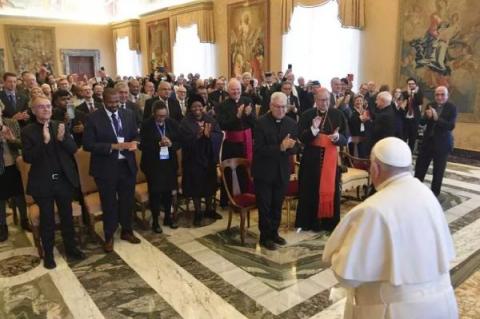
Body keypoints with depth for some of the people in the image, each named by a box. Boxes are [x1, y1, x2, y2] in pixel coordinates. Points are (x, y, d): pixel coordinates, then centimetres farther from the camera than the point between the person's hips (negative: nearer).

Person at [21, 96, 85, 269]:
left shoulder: (60, 126, 2)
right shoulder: (27, 131, -7)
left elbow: (73, 149, -3)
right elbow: (27, 157, -15)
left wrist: (63, 138, -22)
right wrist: (44, 141, -26)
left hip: (64, 179, 3)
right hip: (43, 182, -3)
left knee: (67, 216, 15)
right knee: (47, 219, 10)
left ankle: (71, 248, 31)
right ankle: (48, 254, 26)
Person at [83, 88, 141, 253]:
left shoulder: (129, 114, 3)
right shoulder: (93, 118, -10)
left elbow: (135, 136, 12)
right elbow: (88, 144, -15)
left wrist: (133, 143, -12)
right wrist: (114, 146, -23)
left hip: (127, 165, 4)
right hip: (106, 167, -4)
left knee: (127, 200, 17)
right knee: (109, 203, 11)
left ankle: (127, 231, 37)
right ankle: (109, 236, 30)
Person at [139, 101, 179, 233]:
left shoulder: (173, 123, 3)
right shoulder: (146, 125, -8)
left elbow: (179, 142, 4)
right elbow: (142, 145, -12)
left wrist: (171, 144, -17)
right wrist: (158, 144, -23)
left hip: (169, 162, 3)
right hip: (153, 164, -3)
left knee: (168, 191, 13)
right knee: (155, 192, 3)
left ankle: (168, 217, 29)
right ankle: (155, 221, 17)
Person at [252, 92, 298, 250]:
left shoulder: (292, 123, 1)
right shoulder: (261, 122, -13)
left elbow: (294, 149, 1)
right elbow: (258, 149, -19)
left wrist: (289, 146, -23)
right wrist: (280, 147, -27)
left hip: (282, 171, 4)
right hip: (264, 171, -4)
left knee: (277, 205, 16)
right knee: (264, 206, 7)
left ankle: (274, 233, 32)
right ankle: (265, 237, 21)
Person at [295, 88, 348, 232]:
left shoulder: (338, 115, 1)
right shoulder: (307, 115, -1)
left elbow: (346, 138, 0)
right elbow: (300, 137, -7)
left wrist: (337, 137, -21)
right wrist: (313, 129, -22)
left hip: (331, 159, 1)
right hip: (311, 158, 0)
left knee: (330, 190, 5)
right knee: (310, 191, 5)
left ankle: (329, 223, 18)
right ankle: (309, 222, 18)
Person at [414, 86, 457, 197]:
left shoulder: (452, 108, -9)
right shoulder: (430, 105, 3)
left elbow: (451, 126, -19)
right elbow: (422, 122, 0)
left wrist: (436, 118, -30)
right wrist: (427, 116, -21)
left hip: (442, 143, -4)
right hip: (428, 141, 4)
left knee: (438, 171, 6)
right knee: (420, 166, 11)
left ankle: (434, 192, 21)